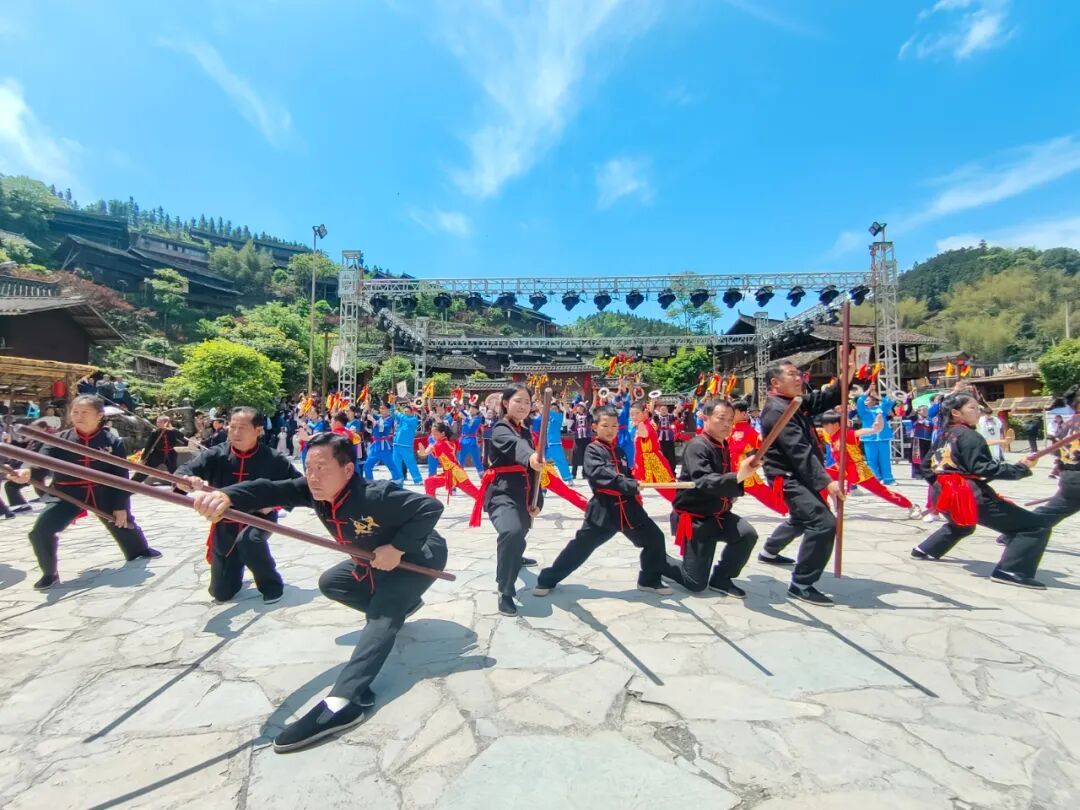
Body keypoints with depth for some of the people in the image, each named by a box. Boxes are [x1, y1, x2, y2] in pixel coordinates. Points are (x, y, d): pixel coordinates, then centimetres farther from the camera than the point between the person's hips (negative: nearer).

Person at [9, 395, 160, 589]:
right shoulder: (60, 439, -6)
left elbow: (121, 476, -8)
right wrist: (28, 472, -45)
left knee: (124, 524, 17)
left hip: (104, 495, 0)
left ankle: (140, 550, 50)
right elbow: (42, 462, -19)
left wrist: (121, 506, -9)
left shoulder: (113, 441, -10)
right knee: (41, 531, -18)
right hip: (68, 494, 0)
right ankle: (49, 574, 6)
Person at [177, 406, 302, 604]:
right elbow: (185, 470, -20)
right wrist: (188, 480, -43)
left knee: (248, 540, -39)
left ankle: (272, 585, -12)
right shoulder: (216, 454, -8)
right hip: (225, 525, 3)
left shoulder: (273, 459, -12)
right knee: (221, 593, 6)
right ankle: (237, 567, 43)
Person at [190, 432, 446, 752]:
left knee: (382, 614, -28)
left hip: (417, 556, -8)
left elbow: (431, 506, -34)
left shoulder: (376, 495, -36)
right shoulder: (312, 490, -16)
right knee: (330, 583, 21)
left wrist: (397, 548, -36)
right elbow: (269, 490, -33)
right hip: (374, 561, 9)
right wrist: (225, 497, -53)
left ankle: (344, 701, -37)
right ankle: (401, 603, 28)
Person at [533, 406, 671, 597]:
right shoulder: (592, 449, -6)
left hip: (627, 507, 6)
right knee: (580, 546, -3)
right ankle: (547, 580, 12)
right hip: (603, 509, -6)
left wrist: (635, 494, 3)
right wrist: (631, 485, -28)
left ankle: (649, 580, 25)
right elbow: (600, 474, -22)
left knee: (654, 538, 6)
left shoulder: (620, 451, 16)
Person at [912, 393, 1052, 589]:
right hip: (970, 497, -9)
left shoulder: (944, 436, 14)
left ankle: (925, 550, 40)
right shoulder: (969, 436, -11)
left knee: (960, 525, 41)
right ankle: (1010, 571, -17)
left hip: (947, 494, 9)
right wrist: (1020, 468, -16)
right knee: (1035, 526, -8)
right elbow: (982, 468, -20)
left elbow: (926, 465, 20)